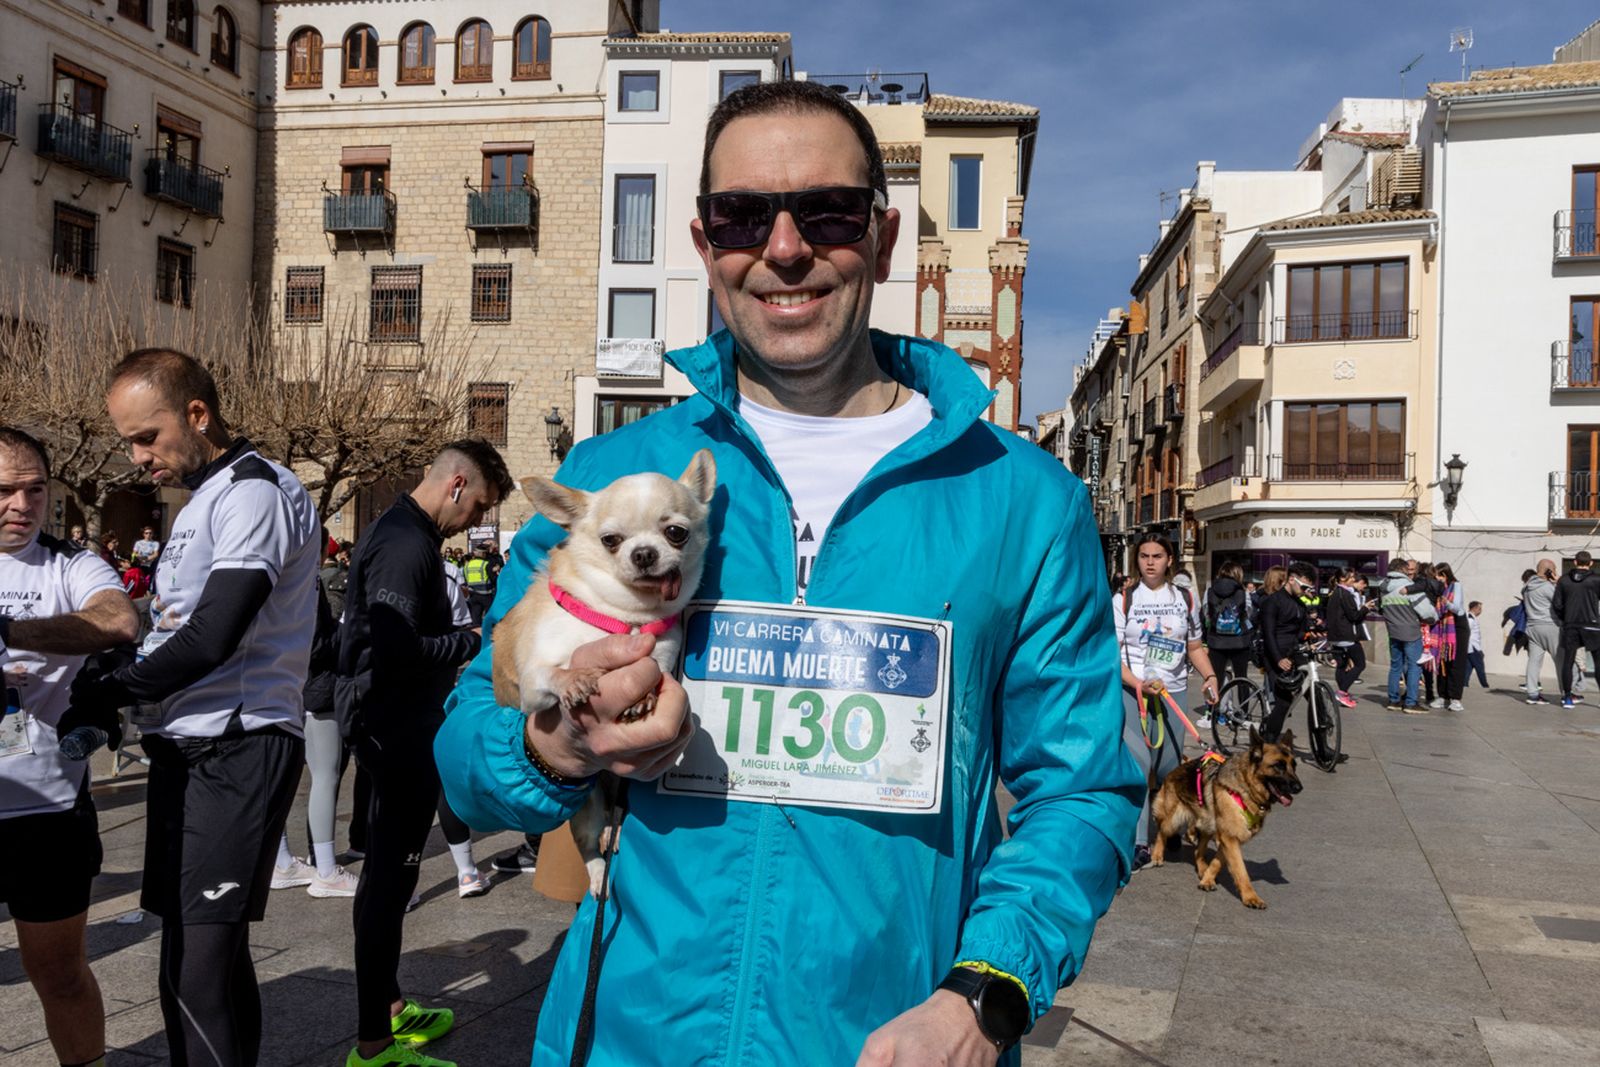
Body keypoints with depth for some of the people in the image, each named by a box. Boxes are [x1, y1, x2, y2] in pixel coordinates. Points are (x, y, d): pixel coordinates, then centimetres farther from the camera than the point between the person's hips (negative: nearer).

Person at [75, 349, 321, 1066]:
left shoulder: (255, 492, -12)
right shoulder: (206, 500, 20)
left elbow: (210, 641, -20)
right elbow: (182, 630, 17)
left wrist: (99, 691, -9)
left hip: (235, 754, -10)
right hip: (188, 751, 10)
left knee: (201, 972, -9)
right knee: (198, 958, 14)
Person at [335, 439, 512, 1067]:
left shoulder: (406, 535, 14)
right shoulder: (405, 545, -20)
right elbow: (397, 649, -28)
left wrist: (463, 642, 10)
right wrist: (474, 642, -19)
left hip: (397, 727, 11)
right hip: (396, 732, -11)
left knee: (388, 871, 19)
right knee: (389, 877, -4)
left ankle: (388, 1008, 33)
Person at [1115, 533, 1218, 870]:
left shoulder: (1185, 599, 10)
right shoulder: (1124, 599, -1)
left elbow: (1195, 646, 18)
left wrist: (1209, 675, -1)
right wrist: (1140, 685, -18)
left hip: (1174, 692, 4)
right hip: (1131, 691, -3)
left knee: (1169, 767, 9)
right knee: (1137, 761, -16)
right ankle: (1138, 843, -13)